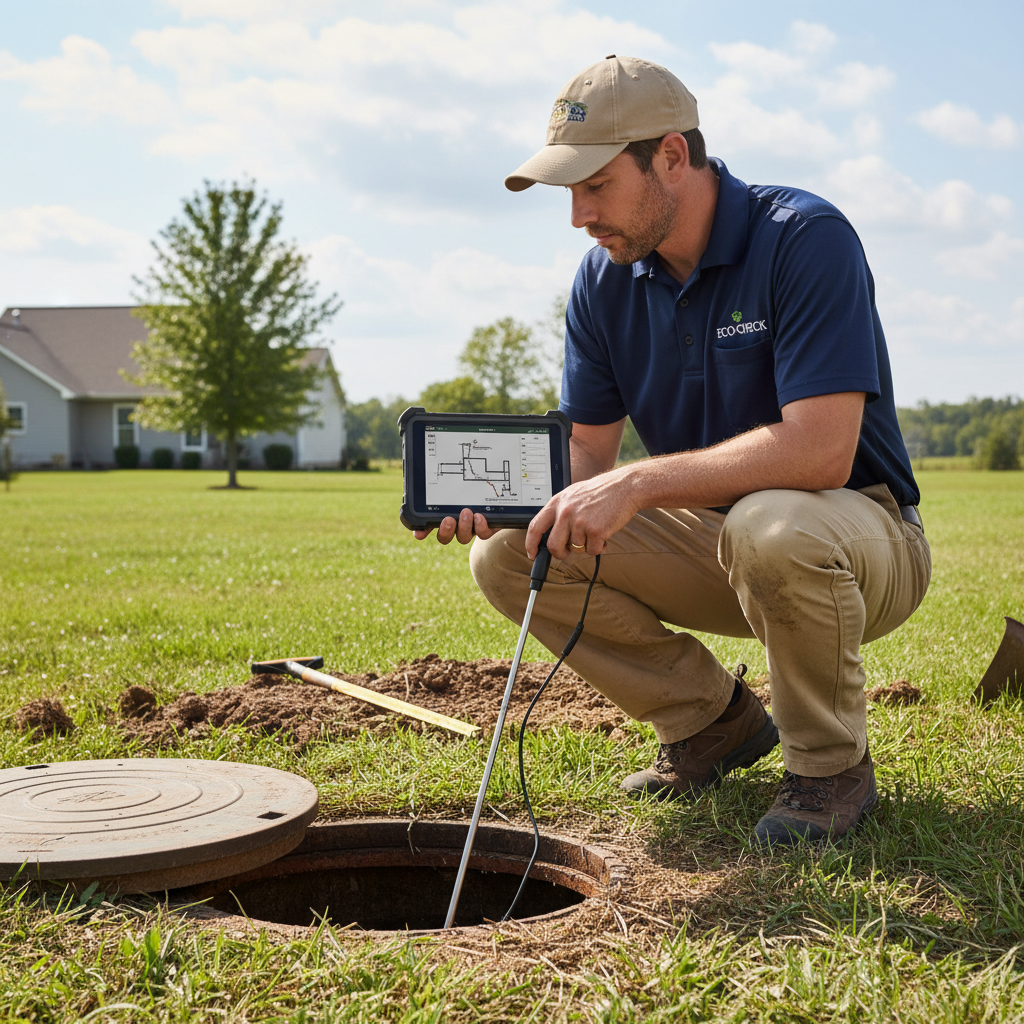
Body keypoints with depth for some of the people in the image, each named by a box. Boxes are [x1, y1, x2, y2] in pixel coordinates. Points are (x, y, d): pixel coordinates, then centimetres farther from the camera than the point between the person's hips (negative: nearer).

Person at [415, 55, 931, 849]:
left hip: (863, 532, -6)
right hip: (713, 543, 6)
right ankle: (715, 722, 6)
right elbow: (585, 454, -1)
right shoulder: (606, 278, -2)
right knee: (507, 553, -11)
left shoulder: (806, 238, -21)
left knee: (772, 526, -41)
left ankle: (832, 764, -11)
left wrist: (639, 483, -37)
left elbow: (821, 451, -32)